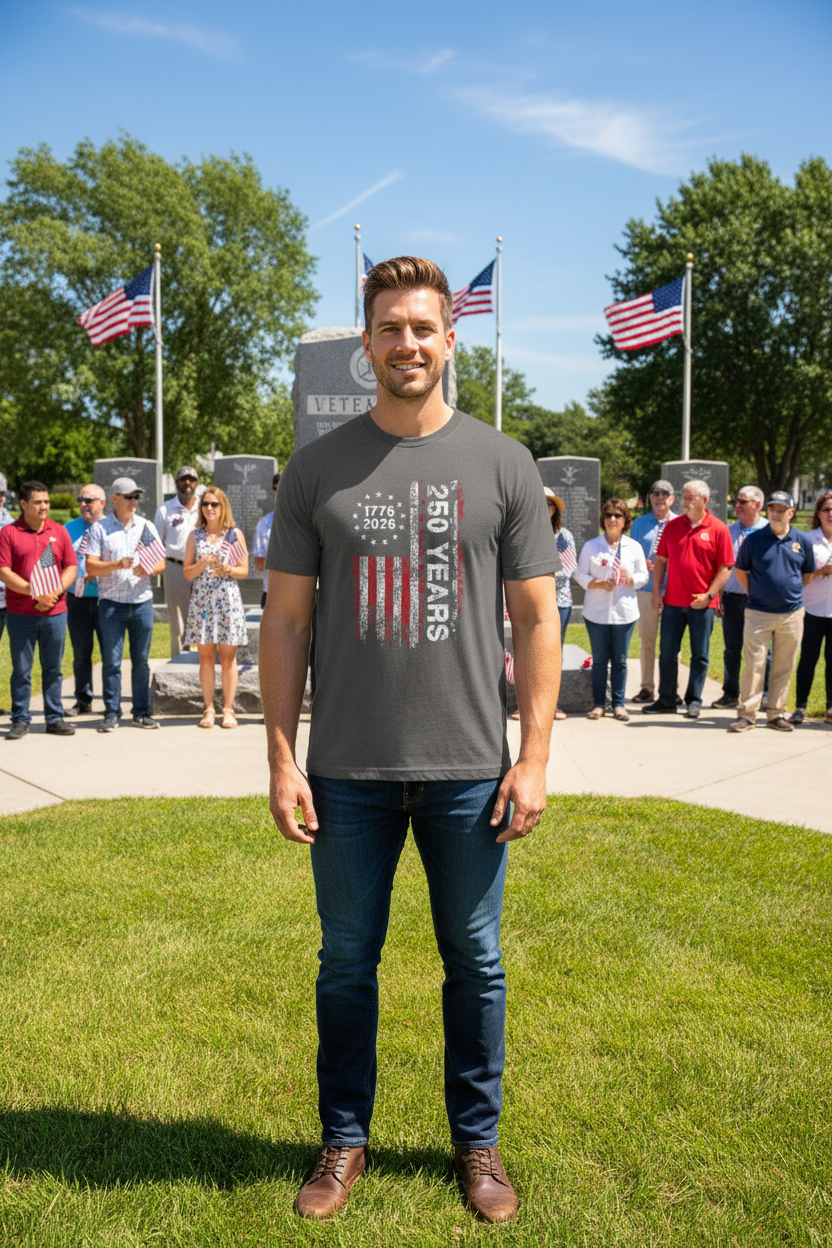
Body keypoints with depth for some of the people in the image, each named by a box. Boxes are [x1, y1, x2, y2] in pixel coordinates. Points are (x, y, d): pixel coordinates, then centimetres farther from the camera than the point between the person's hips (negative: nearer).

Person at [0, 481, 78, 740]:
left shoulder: (59, 531, 10)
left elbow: (71, 567, 7)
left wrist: (55, 593, -9)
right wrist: (34, 593, -15)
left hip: (55, 612, 2)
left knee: (53, 668, 8)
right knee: (21, 669, 2)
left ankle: (55, 718, 16)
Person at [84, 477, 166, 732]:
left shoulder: (147, 527, 11)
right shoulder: (99, 528, 2)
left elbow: (162, 562, 10)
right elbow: (91, 566, -4)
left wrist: (148, 569, -11)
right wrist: (117, 565, -19)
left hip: (142, 601, 3)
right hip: (111, 602, -2)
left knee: (141, 661, 6)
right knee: (111, 661, -1)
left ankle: (141, 713, 13)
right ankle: (111, 714, 6)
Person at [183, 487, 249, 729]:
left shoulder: (235, 534, 6)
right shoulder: (195, 536, 10)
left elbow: (244, 570, 4)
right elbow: (187, 573, 6)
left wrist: (227, 569, -15)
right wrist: (202, 564, -13)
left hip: (228, 600, -1)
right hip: (201, 600, 1)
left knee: (228, 658, 0)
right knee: (205, 658, 2)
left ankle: (228, 709, 6)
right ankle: (209, 709, 9)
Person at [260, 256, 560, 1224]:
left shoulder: (501, 464, 2)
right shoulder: (317, 469, 3)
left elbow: (536, 617, 2)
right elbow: (284, 619, 3)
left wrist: (534, 756, -4)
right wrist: (281, 759, -2)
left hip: (469, 770, 0)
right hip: (348, 771, 1)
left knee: (475, 963, 12)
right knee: (347, 962, 13)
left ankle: (477, 1142, 33)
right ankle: (344, 1139, 34)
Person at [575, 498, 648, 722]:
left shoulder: (634, 547, 7)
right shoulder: (590, 546, 4)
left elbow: (644, 575, 9)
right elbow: (580, 575, 2)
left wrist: (631, 579, -13)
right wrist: (597, 584, -16)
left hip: (624, 611, 1)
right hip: (596, 612, -1)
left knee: (620, 660, 4)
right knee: (599, 660, 4)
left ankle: (618, 704, 13)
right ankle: (598, 703, 14)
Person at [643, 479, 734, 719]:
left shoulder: (718, 529, -3)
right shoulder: (672, 526, 7)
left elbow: (725, 567, -4)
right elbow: (660, 560, 10)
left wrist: (709, 594, -13)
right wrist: (657, 591, 3)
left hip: (702, 603, -3)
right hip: (672, 601, 3)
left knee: (700, 655, 5)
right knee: (667, 652, 6)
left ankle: (694, 701, 16)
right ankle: (666, 700, 15)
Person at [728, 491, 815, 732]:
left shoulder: (802, 541, 5)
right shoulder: (754, 539, -1)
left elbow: (808, 574, 17)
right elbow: (740, 570, 11)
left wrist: (793, 593, 10)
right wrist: (754, 593, 7)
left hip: (791, 615, 2)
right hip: (758, 613, -2)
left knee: (784, 667, 7)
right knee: (754, 664, -4)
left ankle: (776, 714, 18)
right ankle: (747, 714, 3)